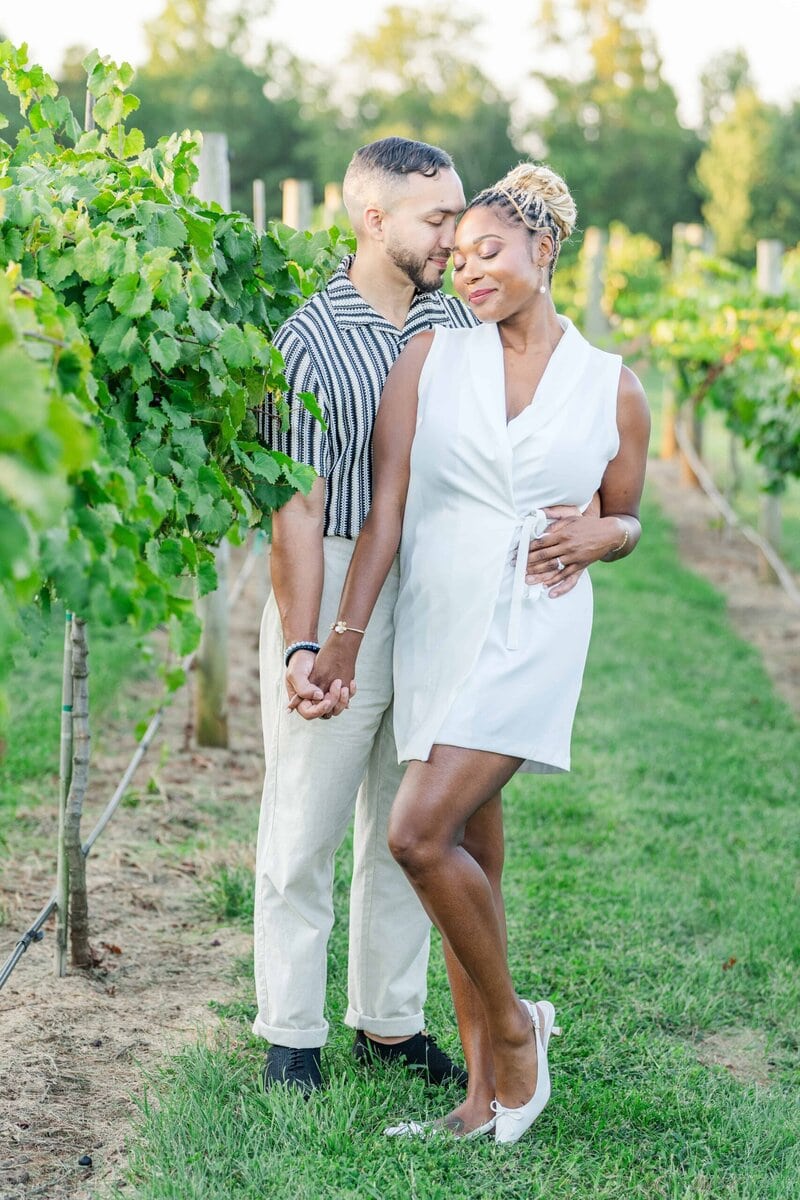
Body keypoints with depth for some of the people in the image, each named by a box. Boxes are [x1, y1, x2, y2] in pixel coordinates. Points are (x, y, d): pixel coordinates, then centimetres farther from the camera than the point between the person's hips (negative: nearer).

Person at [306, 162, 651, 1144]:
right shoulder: (430, 359, 6)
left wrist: (601, 535, -9)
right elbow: (385, 506, 1)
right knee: (470, 858, 7)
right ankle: (486, 1097, 18)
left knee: (419, 833, -18)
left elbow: (627, 519, 15)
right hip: (435, 623, 3)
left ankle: (512, 1023, 7)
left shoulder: (613, 389, 4)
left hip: (532, 632, -3)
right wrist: (346, 634, -5)